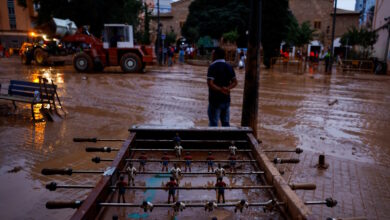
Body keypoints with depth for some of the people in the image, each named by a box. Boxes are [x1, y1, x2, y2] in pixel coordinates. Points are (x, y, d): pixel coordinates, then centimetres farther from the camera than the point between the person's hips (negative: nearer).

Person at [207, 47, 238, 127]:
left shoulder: (213, 67, -12)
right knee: (226, 123, 14)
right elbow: (234, 82, 3)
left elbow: (210, 84, -23)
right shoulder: (229, 67, 7)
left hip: (215, 100, -6)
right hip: (226, 100, 6)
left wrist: (220, 89, -21)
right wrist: (227, 88, -12)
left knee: (213, 124, 1)